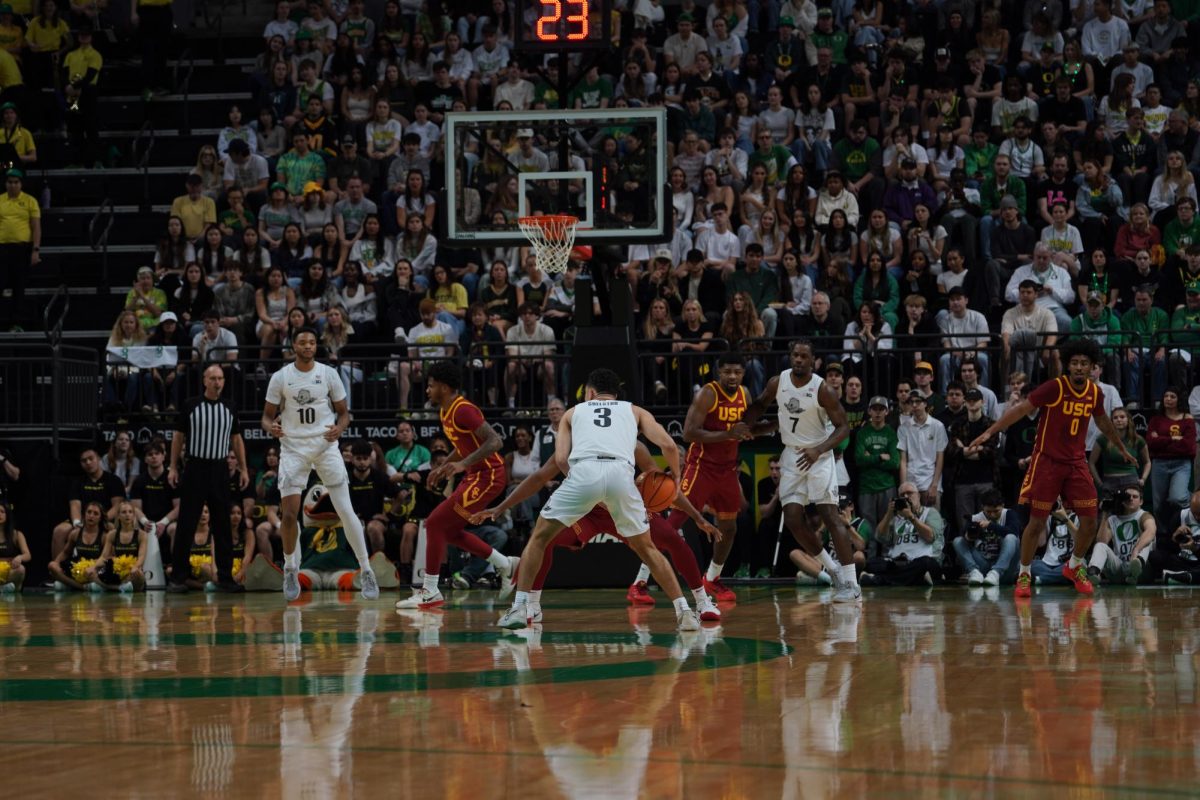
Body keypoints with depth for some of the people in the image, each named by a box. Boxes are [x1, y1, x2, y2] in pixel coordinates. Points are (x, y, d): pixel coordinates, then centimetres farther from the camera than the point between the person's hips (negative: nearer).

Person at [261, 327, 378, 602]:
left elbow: (344, 412, 7)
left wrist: (339, 427, -16)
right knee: (289, 513, -8)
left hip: (325, 446, 0)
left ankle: (366, 571, 1)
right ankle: (290, 569, 14)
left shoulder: (328, 374, 1)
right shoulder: (280, 377, 0)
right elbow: (268, 415, 6)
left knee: (346, 511, -7)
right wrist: (271, 427, -18)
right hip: (293, 448, 0)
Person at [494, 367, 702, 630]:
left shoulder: (574, 412, 31)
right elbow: (668, 445, 15)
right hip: (621, 472, 1)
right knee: (646, 548, 21)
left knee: (538, 538, 19)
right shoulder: (635, 411, 31)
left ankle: (519, 608, 9)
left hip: (584, 471, -1)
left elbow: (560, 458, 16)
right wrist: (675, 478, 33)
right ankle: (684, 612, 13)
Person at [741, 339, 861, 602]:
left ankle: (851, 585, -14)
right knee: (793, 518, -2)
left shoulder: (822, 389, -18)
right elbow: (759, 405, 15)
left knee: (830, 514, -14)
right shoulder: (778, 382, -4)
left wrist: (819, 450, -28)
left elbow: (843, 427, -15)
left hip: (818, 456, -5)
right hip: (792, 455, 5)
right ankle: (833, 569, 16)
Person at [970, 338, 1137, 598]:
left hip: (1076, 462, 5)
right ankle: (1024, 574, 13)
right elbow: (1021, 409, -15)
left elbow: (1102, 421, 21)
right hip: (1047, 460, -5)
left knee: (1089, 521, 1)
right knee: (1037, 521, -4)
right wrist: (991, 431, -24)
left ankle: (1075, 566, 26)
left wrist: (1122, 449, 33)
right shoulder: (1055, 388, -15)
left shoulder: (1094, 392, 2)